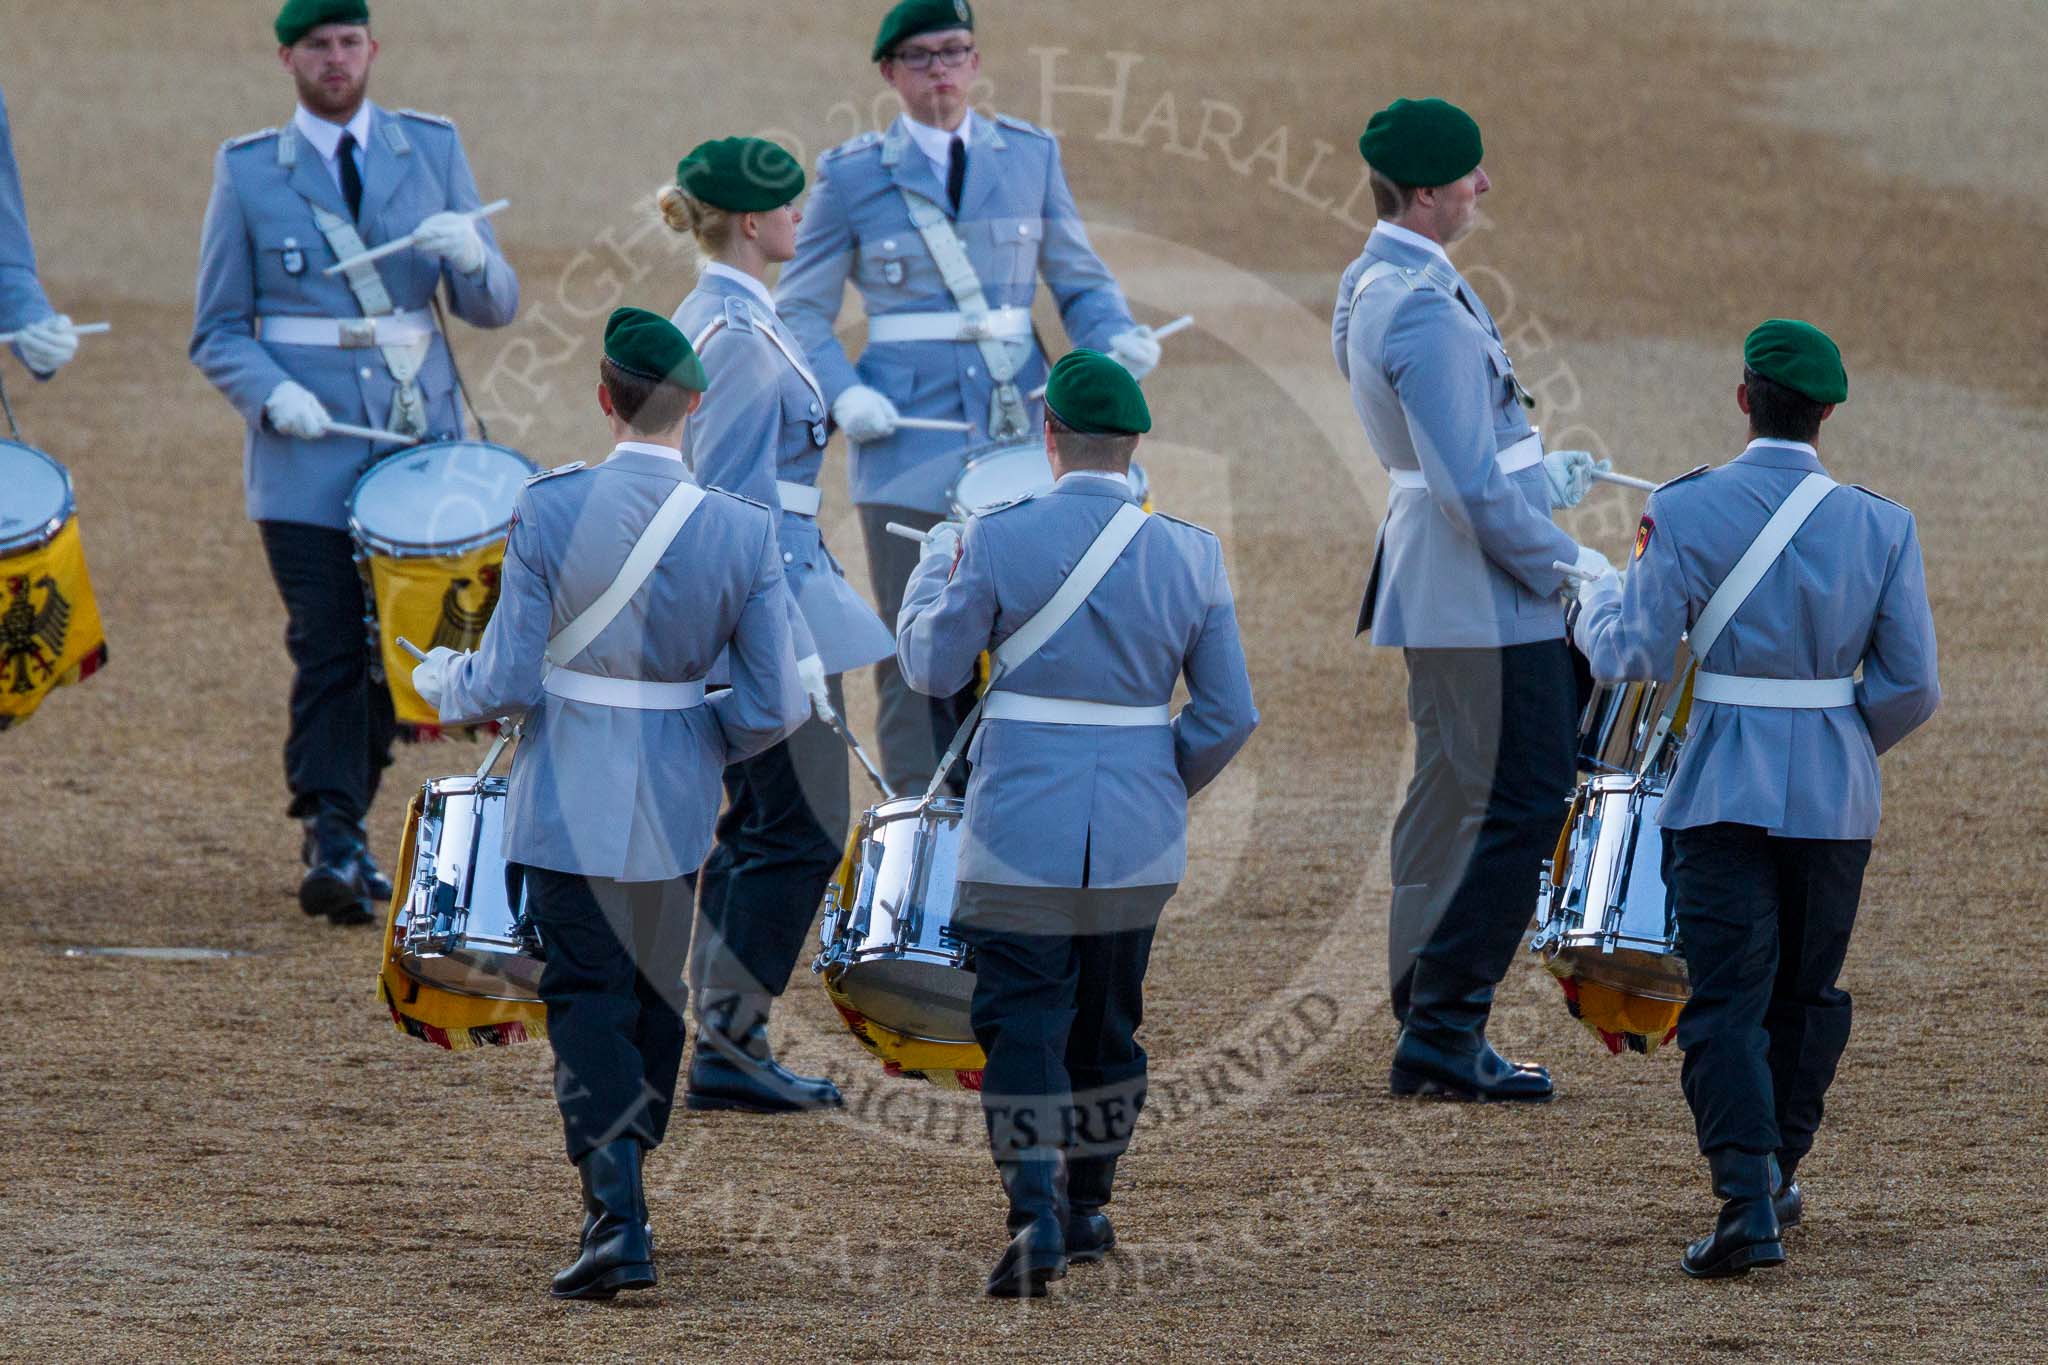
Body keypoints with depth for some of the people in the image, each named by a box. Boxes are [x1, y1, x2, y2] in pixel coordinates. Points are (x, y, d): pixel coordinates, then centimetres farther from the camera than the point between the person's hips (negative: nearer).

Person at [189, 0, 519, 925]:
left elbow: (494, 308, 6)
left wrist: (470, 258, -17)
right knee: (329, 649, -11)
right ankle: (332, 844, -11)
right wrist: (272, 392, -16)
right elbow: (217, 334, 4)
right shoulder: (248, 172, 3)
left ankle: (348, 818, 23)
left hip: (421, 445, 3)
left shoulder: (433, 151, 8)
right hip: (309, 458, -3)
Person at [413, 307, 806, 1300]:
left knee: (587, 997, 2)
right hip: (678, 806, 2)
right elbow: (775, 705, -7)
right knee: (656, 994, 19)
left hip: (570, 801, -2)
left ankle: (616, 1217, -12)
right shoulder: (743, 531, -9)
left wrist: (443, 684, 9)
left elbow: (510, 683, -13)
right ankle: (624, 1182, 30)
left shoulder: (551, 509, -16)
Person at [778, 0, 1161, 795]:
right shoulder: (853, 176, 4)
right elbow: (801, 312, 7)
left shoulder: (1030, 157, 9)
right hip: (910, 442, -2)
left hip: (1017, 430, 2)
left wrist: (1118, 338, -9)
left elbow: (1080, 282, 13)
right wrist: (845, 395, -11)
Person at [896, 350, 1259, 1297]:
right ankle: (1088, 1207, 30)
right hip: (1139, 839, 3)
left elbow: (933, 668, 0)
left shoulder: (1001, 541, -11)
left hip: (1025, 831, -3)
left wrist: (933, 568, 18)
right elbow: (1228, 713, 1)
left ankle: (1036, 1217, -16)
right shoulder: (1189, 556, -2)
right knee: (1107, 1022, 19)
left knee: (1020, 1022, -1)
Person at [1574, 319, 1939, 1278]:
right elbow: (1913, 687, -3)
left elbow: (1633, 656, -8)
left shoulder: (1684, 514, -10)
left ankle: (1747, 1199, -19)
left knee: (1726, 1001, -4)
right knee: (1806, 993, 20)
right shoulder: (1881, 526, -3)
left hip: (1725, 793, -2)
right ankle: (1778, 1171, 31)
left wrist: (1596, 604, 14)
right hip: (1837, 800, 2)